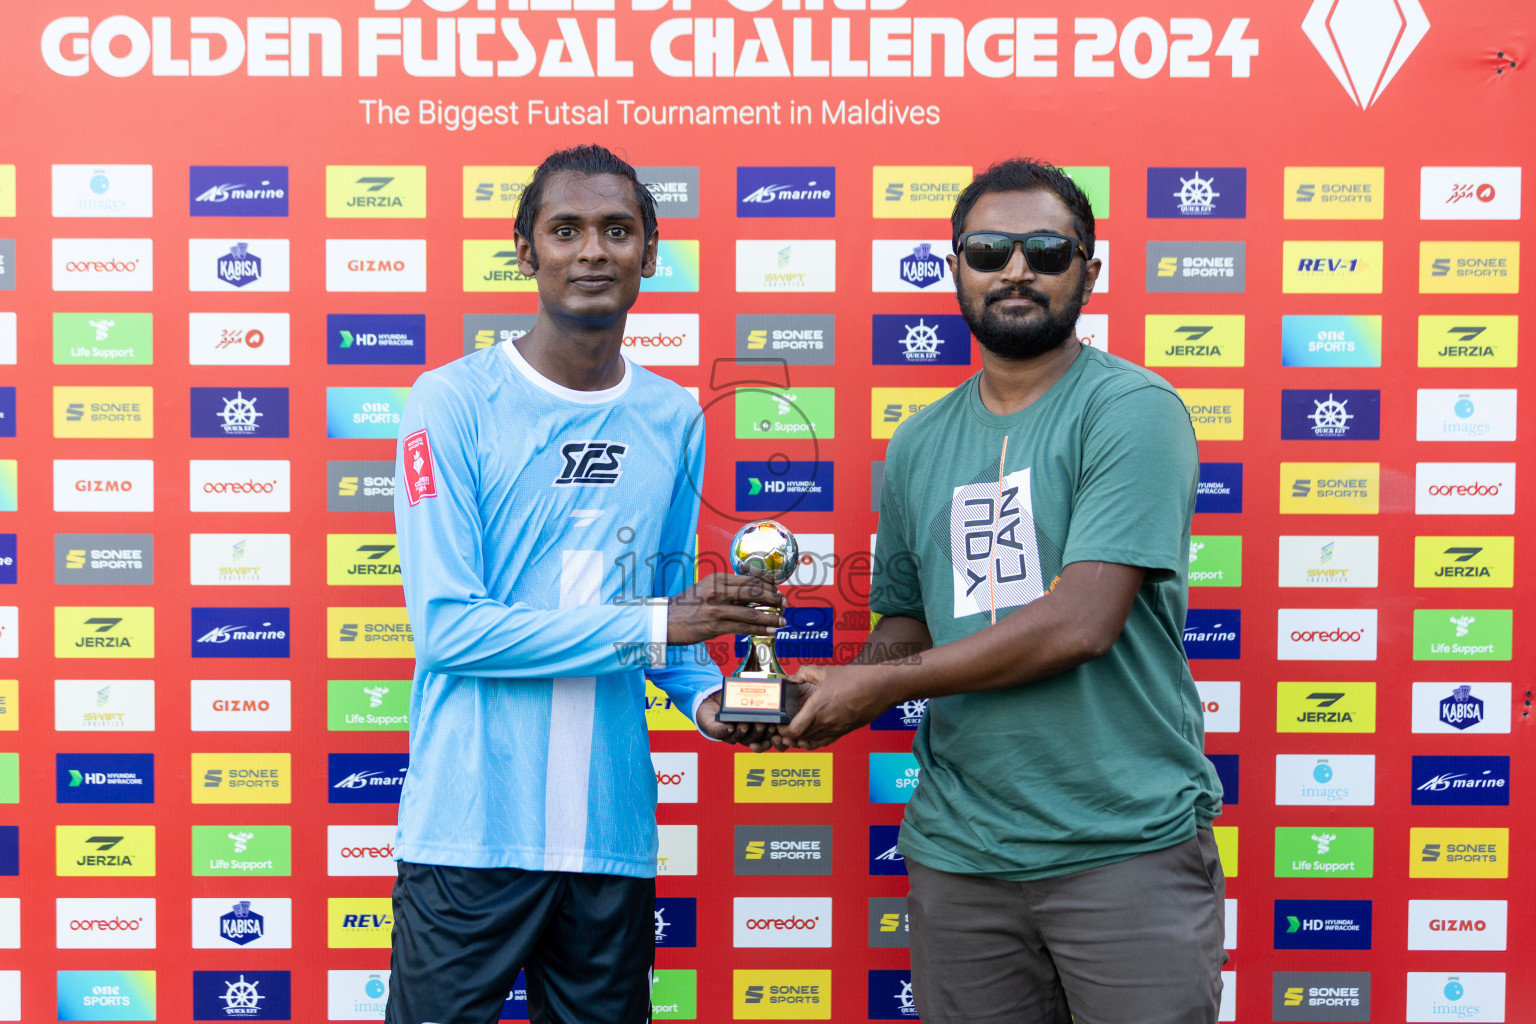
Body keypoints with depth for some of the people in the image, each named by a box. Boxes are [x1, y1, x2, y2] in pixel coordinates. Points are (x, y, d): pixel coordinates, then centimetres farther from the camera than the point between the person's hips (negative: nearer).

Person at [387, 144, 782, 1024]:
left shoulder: (675, 420, 7)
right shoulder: (454, 403, -7)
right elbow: (447, 626, -14)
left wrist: (704, 693, -7)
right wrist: (651, 625, -17)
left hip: (613, 828, 4)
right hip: (471, 829, -4)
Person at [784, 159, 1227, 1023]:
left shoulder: (1132, 408, -9)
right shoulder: (919, 445, 10)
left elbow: (1081, 622, -19)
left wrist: (877, 687, -12)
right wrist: (828, 702, -4)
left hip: (1130, 846, -5)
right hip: (959, 851, 5)